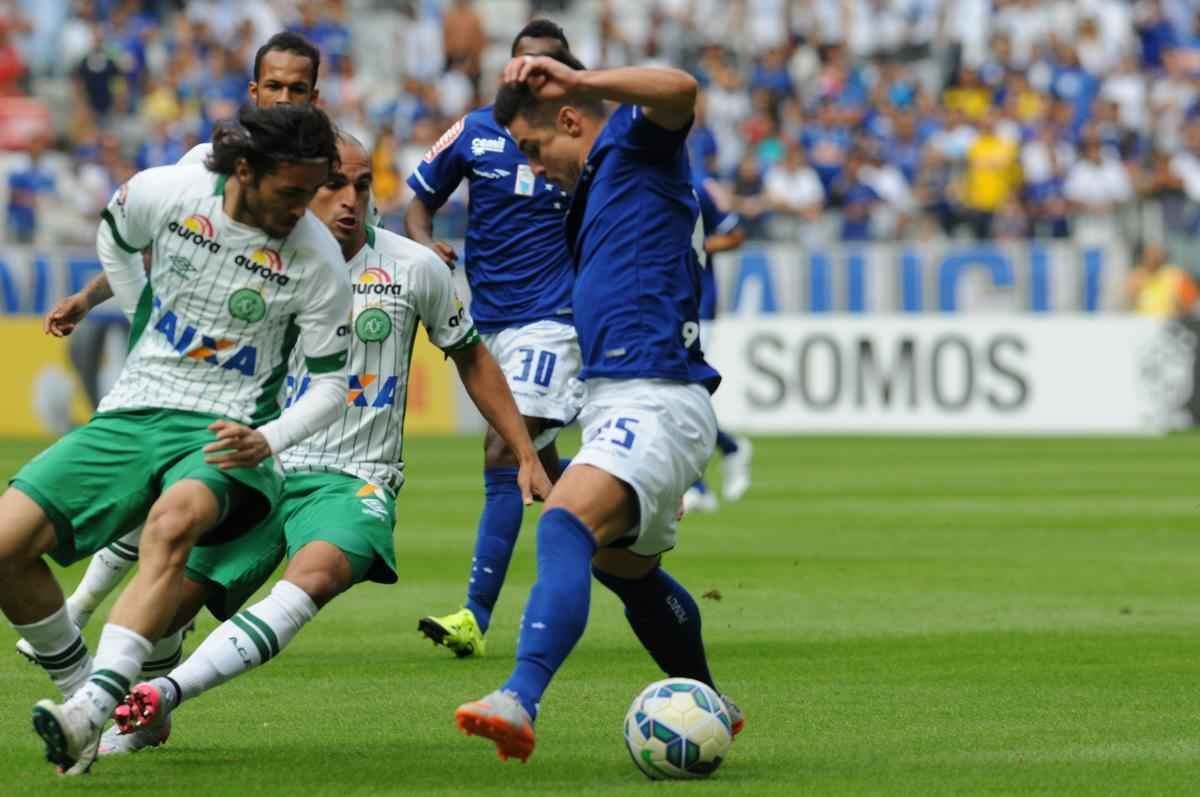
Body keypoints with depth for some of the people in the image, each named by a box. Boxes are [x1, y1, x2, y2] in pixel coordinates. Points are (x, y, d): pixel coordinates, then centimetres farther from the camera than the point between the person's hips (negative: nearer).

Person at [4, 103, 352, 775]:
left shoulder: (317, 259, -10)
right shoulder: (163, 194, -5)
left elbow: (331, 385, -2)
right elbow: (114, 240, 21)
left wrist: (266, 442, -19)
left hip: (224, 435, -4)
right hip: (130, 417, 4)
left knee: (173, 523, -38)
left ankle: (89, 713, -48)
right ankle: (79, 685, 2)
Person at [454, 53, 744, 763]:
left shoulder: (635, 145, -4)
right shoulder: (595, 185, 23)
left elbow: (681, 91, -26)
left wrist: (577, 80, -31)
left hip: (655, 402, -11)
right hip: (618, 401, 11)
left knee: (566, 524, -30)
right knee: (626, 566, 26)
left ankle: (520, 701, -47)